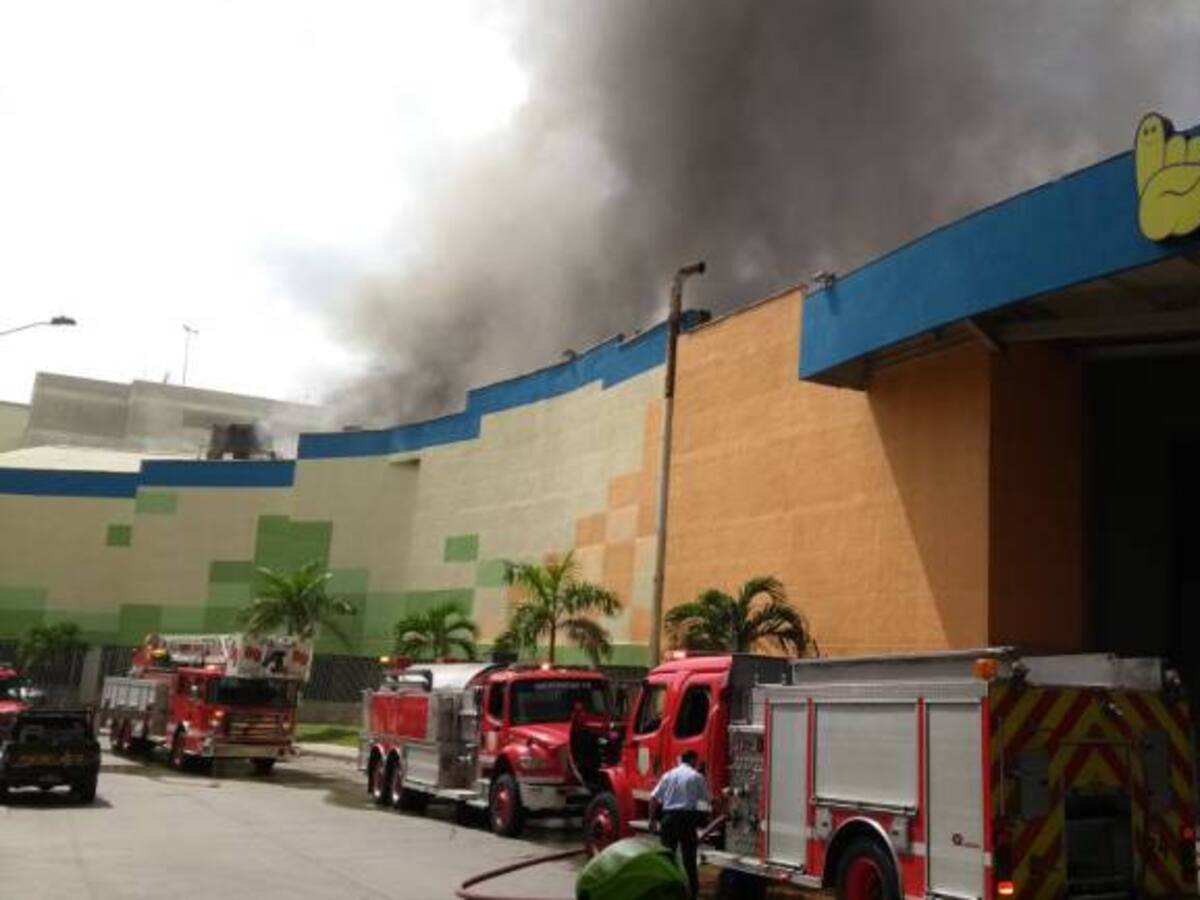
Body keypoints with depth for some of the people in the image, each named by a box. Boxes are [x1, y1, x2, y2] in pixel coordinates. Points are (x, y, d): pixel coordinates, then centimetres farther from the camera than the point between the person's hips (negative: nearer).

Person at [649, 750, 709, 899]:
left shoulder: (668, 775, 9)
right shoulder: (696, 776, 1)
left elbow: (654, 797, 5)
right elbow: (706, 799, 2)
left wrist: (652, 819, 10)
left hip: (669, 816, 3)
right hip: (687, 816, -2)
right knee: (689, 856, 5)